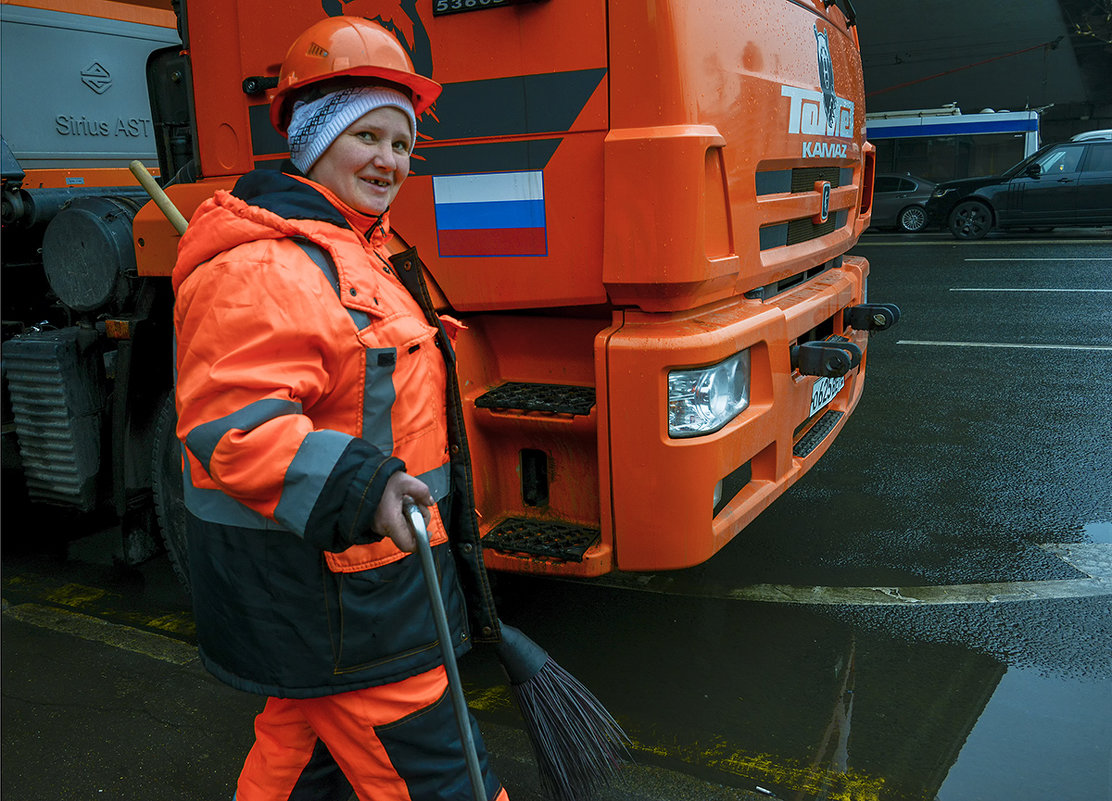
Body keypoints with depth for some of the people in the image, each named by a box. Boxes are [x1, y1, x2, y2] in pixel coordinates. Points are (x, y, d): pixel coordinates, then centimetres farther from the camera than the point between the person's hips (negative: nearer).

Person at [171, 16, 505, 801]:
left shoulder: (357, 246, 15)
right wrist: (357, 487, -42)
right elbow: (234, 426, -30)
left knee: (307, 730, 25)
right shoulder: (262, 267, -21)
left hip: (354, 569, 10)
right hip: (317, 583, -10)